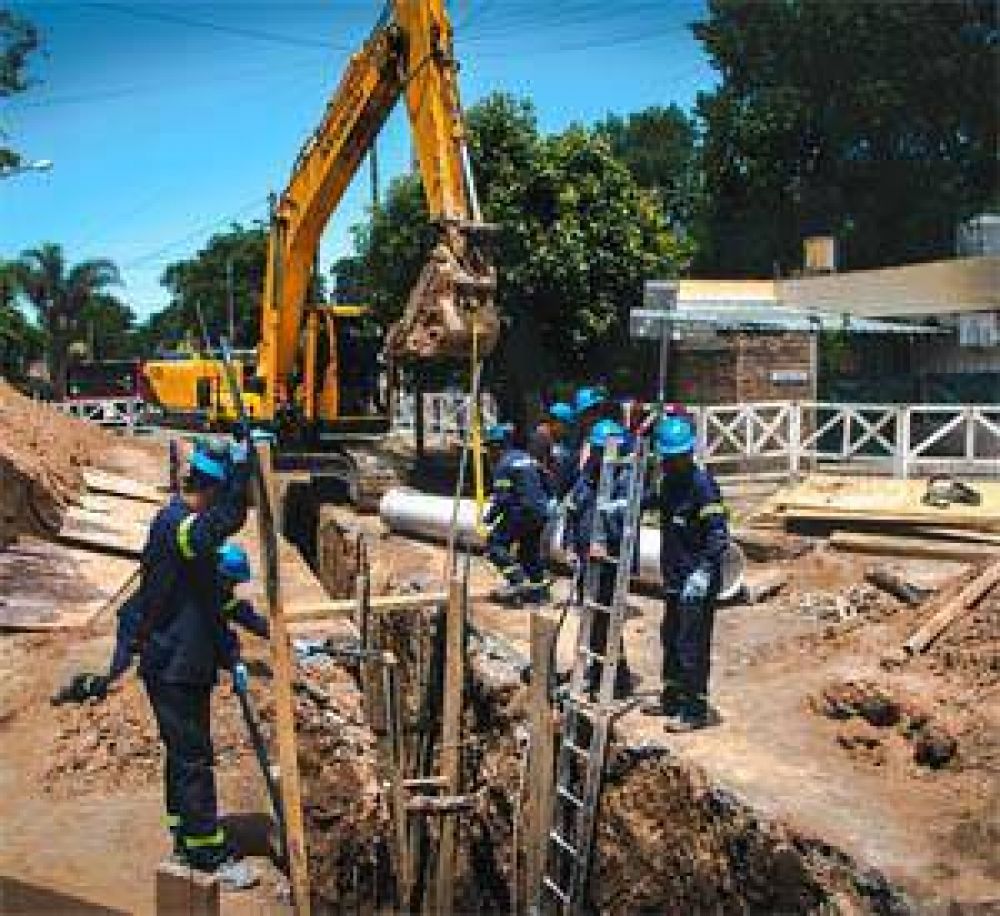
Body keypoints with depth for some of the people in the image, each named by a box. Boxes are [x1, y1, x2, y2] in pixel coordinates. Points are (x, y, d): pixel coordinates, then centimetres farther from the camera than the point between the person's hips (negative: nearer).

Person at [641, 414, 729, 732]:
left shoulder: (703, 485, -17)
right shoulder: (668, 481, 9)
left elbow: (719, 535, -22)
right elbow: (653, 502, 31)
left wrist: (703, 571, -31)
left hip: (698, 578, -9)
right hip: (675, 577, 9)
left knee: (692, 645, -5)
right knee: (670, 638, 19)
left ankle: (695, 709, 5)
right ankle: (671, 699, 33)